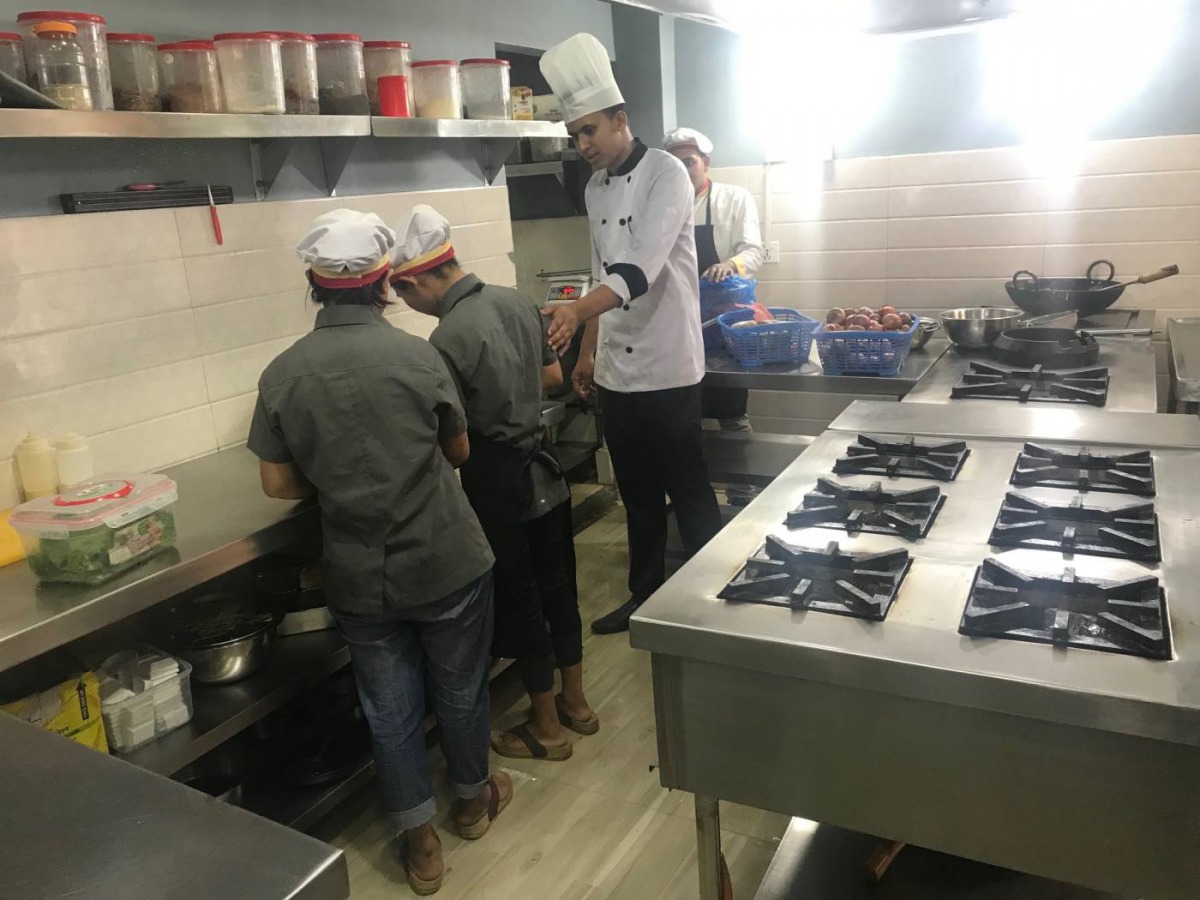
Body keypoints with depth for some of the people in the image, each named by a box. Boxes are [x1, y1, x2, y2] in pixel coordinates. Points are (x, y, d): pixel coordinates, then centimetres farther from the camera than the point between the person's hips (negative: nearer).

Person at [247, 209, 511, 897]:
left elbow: (279, 484, -1)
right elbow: (460, 451, 0)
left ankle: (420, 841, 30)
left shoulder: (283, 374, -8)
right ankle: (474, 798, 43)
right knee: (461, 690, 20)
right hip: (446, 562, -1)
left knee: (390, 709, 17)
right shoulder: (418, 355, -14)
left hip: (360, 577, 2)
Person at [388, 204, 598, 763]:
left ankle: (547, 730, 25)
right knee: (557, 589, 19)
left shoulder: (449, 339, -23)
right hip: (543, 469, 8)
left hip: (499, 485, -7)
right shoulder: (515, 301, 0)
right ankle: (575, 702, 36)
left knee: (518, 604, 8)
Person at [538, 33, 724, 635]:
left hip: (666, 368, -7)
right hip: (616, 371, 7)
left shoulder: (665, 173, -12)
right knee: (638, 495, 17)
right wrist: (588, 353, 17)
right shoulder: (595, 188, 12)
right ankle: (646, 597, 31)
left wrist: (577, 311, -40)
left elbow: (643, 267, -26)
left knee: (688, 493, 3)